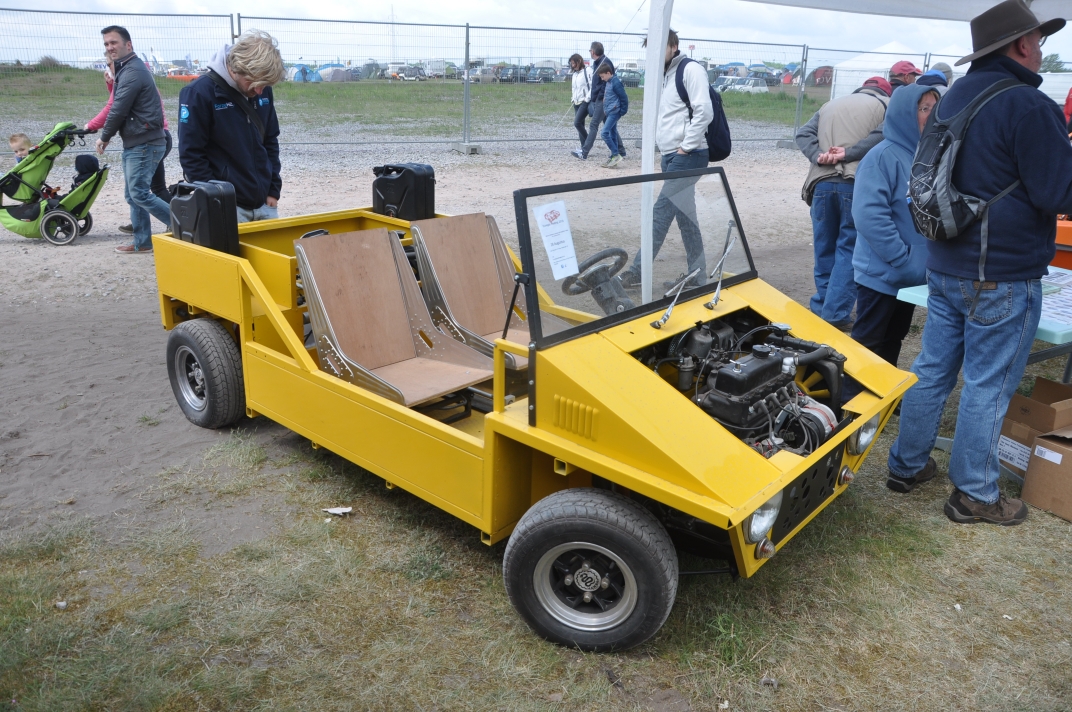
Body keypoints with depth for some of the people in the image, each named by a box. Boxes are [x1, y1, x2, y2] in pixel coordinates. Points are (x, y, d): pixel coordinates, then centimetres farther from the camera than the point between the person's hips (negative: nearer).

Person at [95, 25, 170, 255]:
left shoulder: (133, 71, -15)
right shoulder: (127, 69, 18)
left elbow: (119, 109, -17)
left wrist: (104, 137, -4)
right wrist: (108, 134, 9)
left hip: (145, 144, -10)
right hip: (135, 142, 10)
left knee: (139, 194, -11)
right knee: (133, 195, 11)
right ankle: (142, 242, 16)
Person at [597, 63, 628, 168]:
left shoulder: (616, 82, -15)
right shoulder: (608, 82, 13)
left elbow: (624, 97, -15)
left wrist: (623, 111, -11)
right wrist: (606, 110, 15)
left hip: (614, 112, -10)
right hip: (609, 112, 10)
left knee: (604, 133, -15)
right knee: (613, 134, 11)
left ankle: (616, 155, -12)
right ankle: (613, 157, 16)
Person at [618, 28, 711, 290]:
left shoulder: (691, 69, -8)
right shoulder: (665, 76, 19)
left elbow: (704, 111, -17)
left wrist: (686, 147, -16)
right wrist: (665, 153, 12)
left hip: (687, 157, -9)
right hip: (671, 157, 9)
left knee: (661, 214, -9)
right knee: (684, 214, 9)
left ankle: (635, 272, -6)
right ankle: (696, 275, 15)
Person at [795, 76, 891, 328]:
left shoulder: (829, 106, 25)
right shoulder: (887, 105, 12)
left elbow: (804, 134, 10)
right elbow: (883, 134, -9)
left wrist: (819, 156, -4)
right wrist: (849, 153, -10)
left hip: (822, 184, 4)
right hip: (857, 184, -4)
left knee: (824, 249, 13)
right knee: (849, 250, 1)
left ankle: (820, 310, 19)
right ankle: (835, 315, -3)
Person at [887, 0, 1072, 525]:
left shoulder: (954, 98, 10)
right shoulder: (1028, 106, -17)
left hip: (945, 266, 8)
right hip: (1003, 276, -8)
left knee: (933, 369, 15)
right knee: (988, 386, 3)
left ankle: (907, 466, 27)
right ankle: (974, 496, 16)